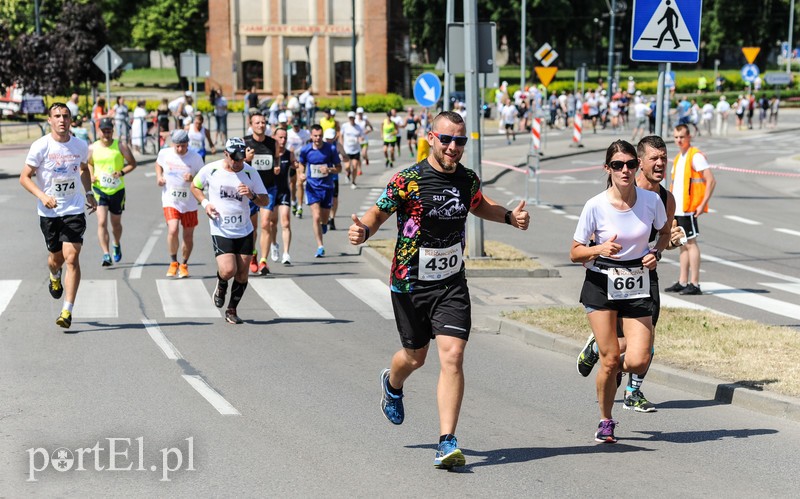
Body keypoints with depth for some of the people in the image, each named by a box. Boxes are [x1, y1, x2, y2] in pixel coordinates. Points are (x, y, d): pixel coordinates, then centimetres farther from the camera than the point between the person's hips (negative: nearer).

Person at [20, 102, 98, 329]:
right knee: (56, 258, 13)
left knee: (72, 258, -13)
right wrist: (42, 196, -20)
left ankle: (67, 311, -12)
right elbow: (25, 177, -6)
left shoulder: (80, 146, 1)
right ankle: (54, 277, 52)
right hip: (49, 212, -1)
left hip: (74, 210, 1)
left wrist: (89, 193, 17)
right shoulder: (40, 146, -9)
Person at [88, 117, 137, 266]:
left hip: (117, 190, 0)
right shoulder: (93, 148, 0)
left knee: (116, 223, 15)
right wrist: (91, 175, -2)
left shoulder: (120, 146, -5)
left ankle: (117, 245, 45)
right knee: (101, 222, -14)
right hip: (99, 189, 0)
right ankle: (106, 255, -16)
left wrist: (122, 172, -17)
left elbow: (132, 163, 1)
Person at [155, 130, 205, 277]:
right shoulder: (164, 153, -4)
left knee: (188, 236, 7)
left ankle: (184, 265, 30)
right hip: (170, 200, -1)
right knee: (173, 230, -20)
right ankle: (173, 263, 0)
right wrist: (159, 177, 0)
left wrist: (193, 179, -22)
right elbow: (158, 164, 19)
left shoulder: (195, 158, -9)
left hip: (189, 203, 1)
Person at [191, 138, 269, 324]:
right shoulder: (210, 170, -6)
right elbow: (195, 186, 13)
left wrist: (252, 195, -19)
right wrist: (205, 203, -4)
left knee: (242, 275, 2)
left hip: (244, 231, 2)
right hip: (220, 230, -2)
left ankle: (232, 311, 21)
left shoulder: (250, 172, -3)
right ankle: (221, 285, 19)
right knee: (228, 270, -17)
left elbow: (265, 201, 2)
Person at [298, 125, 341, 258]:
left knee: (325, 218, 12)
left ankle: (323, 226, 50)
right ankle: (320, 247, -12)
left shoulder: (331, 149, -6)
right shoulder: (305, 150, -3)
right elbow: (301, 165, 15)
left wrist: (329, 169, -19)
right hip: (312, 187, -1)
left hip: (327, 187, 1)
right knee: (316, 217, -15)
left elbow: (339, 168, 1)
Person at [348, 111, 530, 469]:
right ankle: (392, 385, 54)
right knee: (415, 356, 15)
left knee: (452, 356, -13)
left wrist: (509, 216, 8)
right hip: (410, 283, -2)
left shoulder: (468, 179, 1)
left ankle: (447, 443, -12)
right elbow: (379, 212, -6)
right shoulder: (408, 180, -13)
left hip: (451, 283, 2)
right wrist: (363, 230, -28)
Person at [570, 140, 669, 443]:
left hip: (637, 287, 2)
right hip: (601, 285, -2)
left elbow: (664, 231, 16)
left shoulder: (651, 201, -6)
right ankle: (606, 422, 17)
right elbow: (575, 253, -5)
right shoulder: (595, 206, -13)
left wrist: (655, 253, -4)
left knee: (637, 362, -10)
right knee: (610, 359, -6)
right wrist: (599, 249, -25)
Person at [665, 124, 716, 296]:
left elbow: (711, 181, -16)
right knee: (683, 244, 12)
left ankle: (694, 284, -6)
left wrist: (703, 204, -19)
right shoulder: (678, 158, 17)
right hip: (677, 209, 9)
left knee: (690, 243, -7)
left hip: (689, 208, -9)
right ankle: (683, 282, 17)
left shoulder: (696, 156, -11)